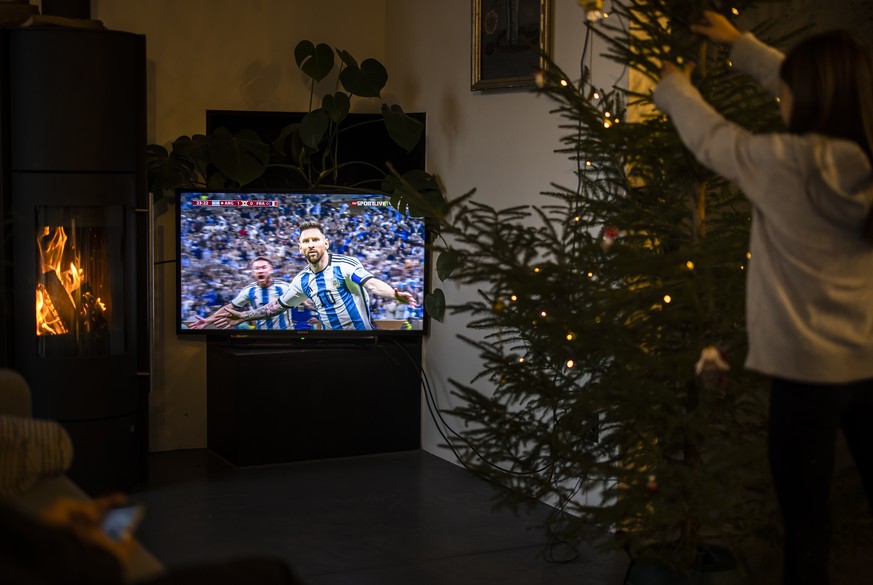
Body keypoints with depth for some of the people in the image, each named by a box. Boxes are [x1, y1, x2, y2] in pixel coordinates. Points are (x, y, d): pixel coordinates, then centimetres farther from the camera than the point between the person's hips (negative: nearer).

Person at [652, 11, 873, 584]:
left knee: (806, 516, 5)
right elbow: (825, 91, 17)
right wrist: (740, 43, 28)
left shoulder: (789, 164, -16)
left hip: (808, 367, -5)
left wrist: (675, 89, 22)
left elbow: (711, 139, 1)